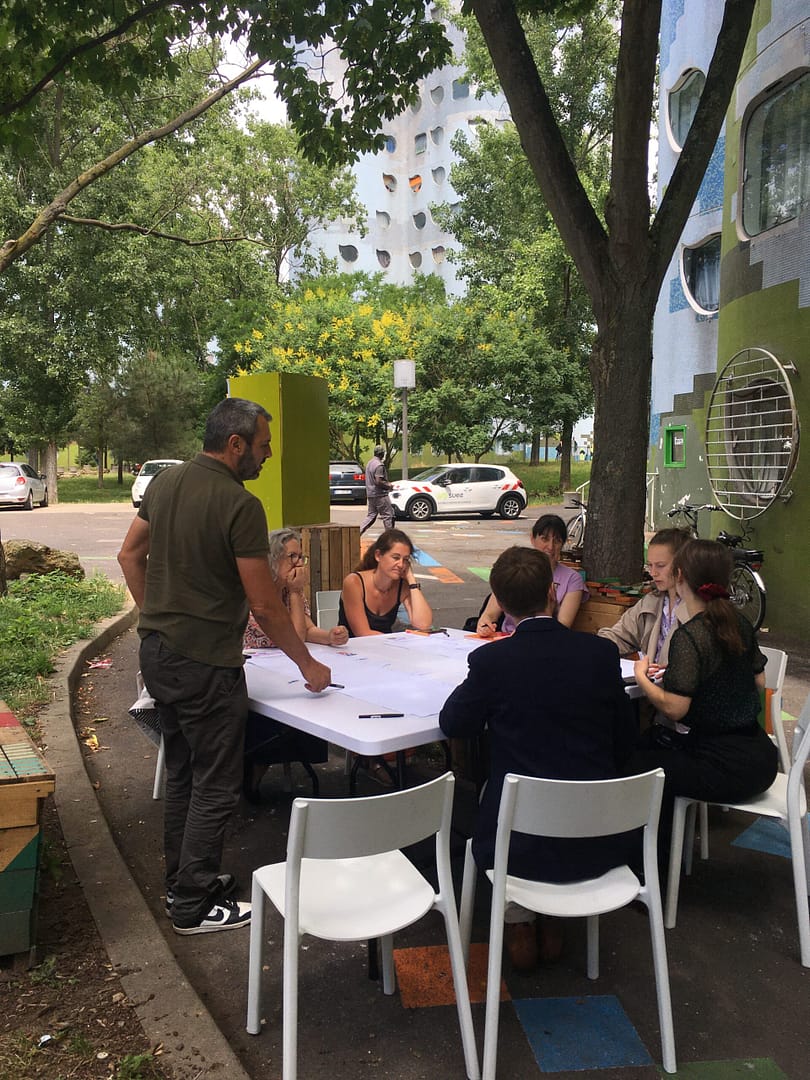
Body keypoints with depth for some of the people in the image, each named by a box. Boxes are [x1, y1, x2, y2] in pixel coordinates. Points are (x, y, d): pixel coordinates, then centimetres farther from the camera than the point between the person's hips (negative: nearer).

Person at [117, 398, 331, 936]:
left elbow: (130, 555, 14)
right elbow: (265, 604, -17)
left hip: (157, 652, 9)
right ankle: (194, 906, 17)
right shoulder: (241, 506, -19)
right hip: (205, 664, -9)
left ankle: (181, 878, 36)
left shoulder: (165, 481, 5)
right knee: (215, 787, 5)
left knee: (182, 772, 22)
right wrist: (309, 665, -6)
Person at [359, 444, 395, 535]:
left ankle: (359, 531, 2)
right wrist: (388, 485, -9)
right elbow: (378, 481, -24)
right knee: (388, 515, 0)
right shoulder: (379, 465, -17)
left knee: (371, 515, 13)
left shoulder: (370, 463, 13)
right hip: (380, 494, -9)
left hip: (370, 494, 9)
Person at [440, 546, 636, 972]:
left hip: (523, 844, -2)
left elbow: (453, 724, -1)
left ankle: (517, 924, 27)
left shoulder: (491, 659, -15)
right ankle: (551, 920, 35)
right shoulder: (601, 652, -7)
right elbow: (624, 739, 4)